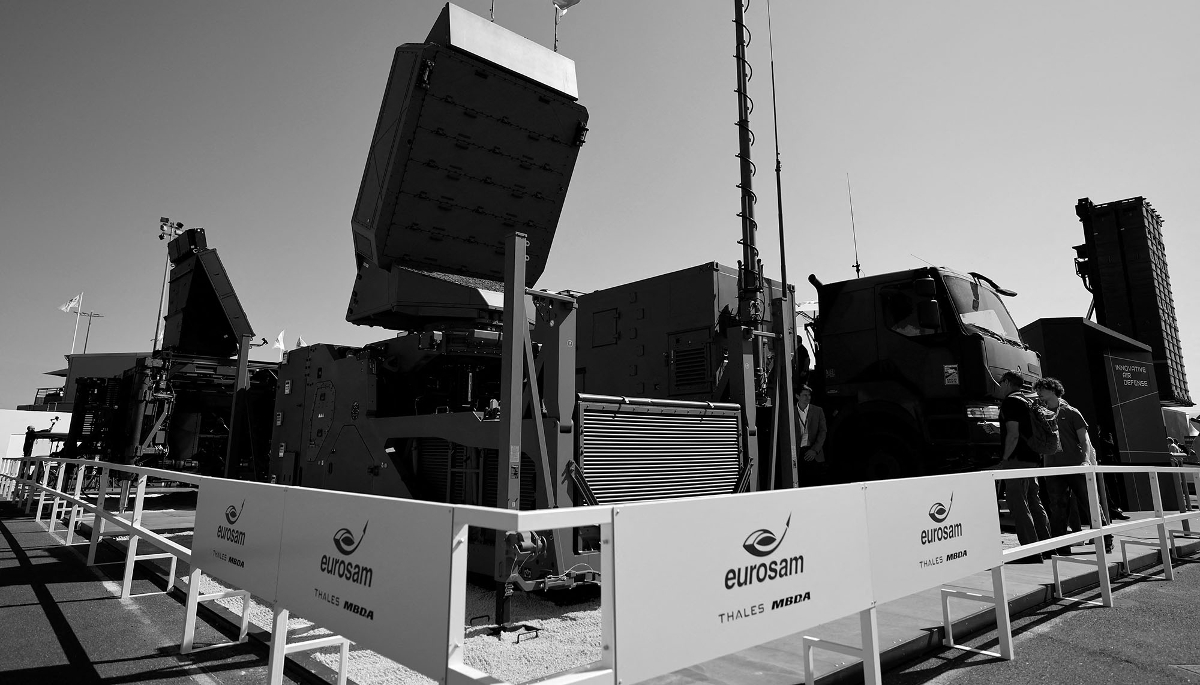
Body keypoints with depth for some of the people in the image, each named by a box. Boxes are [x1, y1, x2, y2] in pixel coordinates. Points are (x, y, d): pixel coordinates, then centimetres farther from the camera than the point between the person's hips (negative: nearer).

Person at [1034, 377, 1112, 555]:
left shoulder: (1070, 412, 4)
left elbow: (1084, 439, -1)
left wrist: (1086, 459, -15)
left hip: (1076, 466, -3)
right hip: (1053, 468, 3)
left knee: (1089, 503, 0)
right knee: (1058, 509, 2)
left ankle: (1106, 540, 15)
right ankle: (1061, 548, 6)